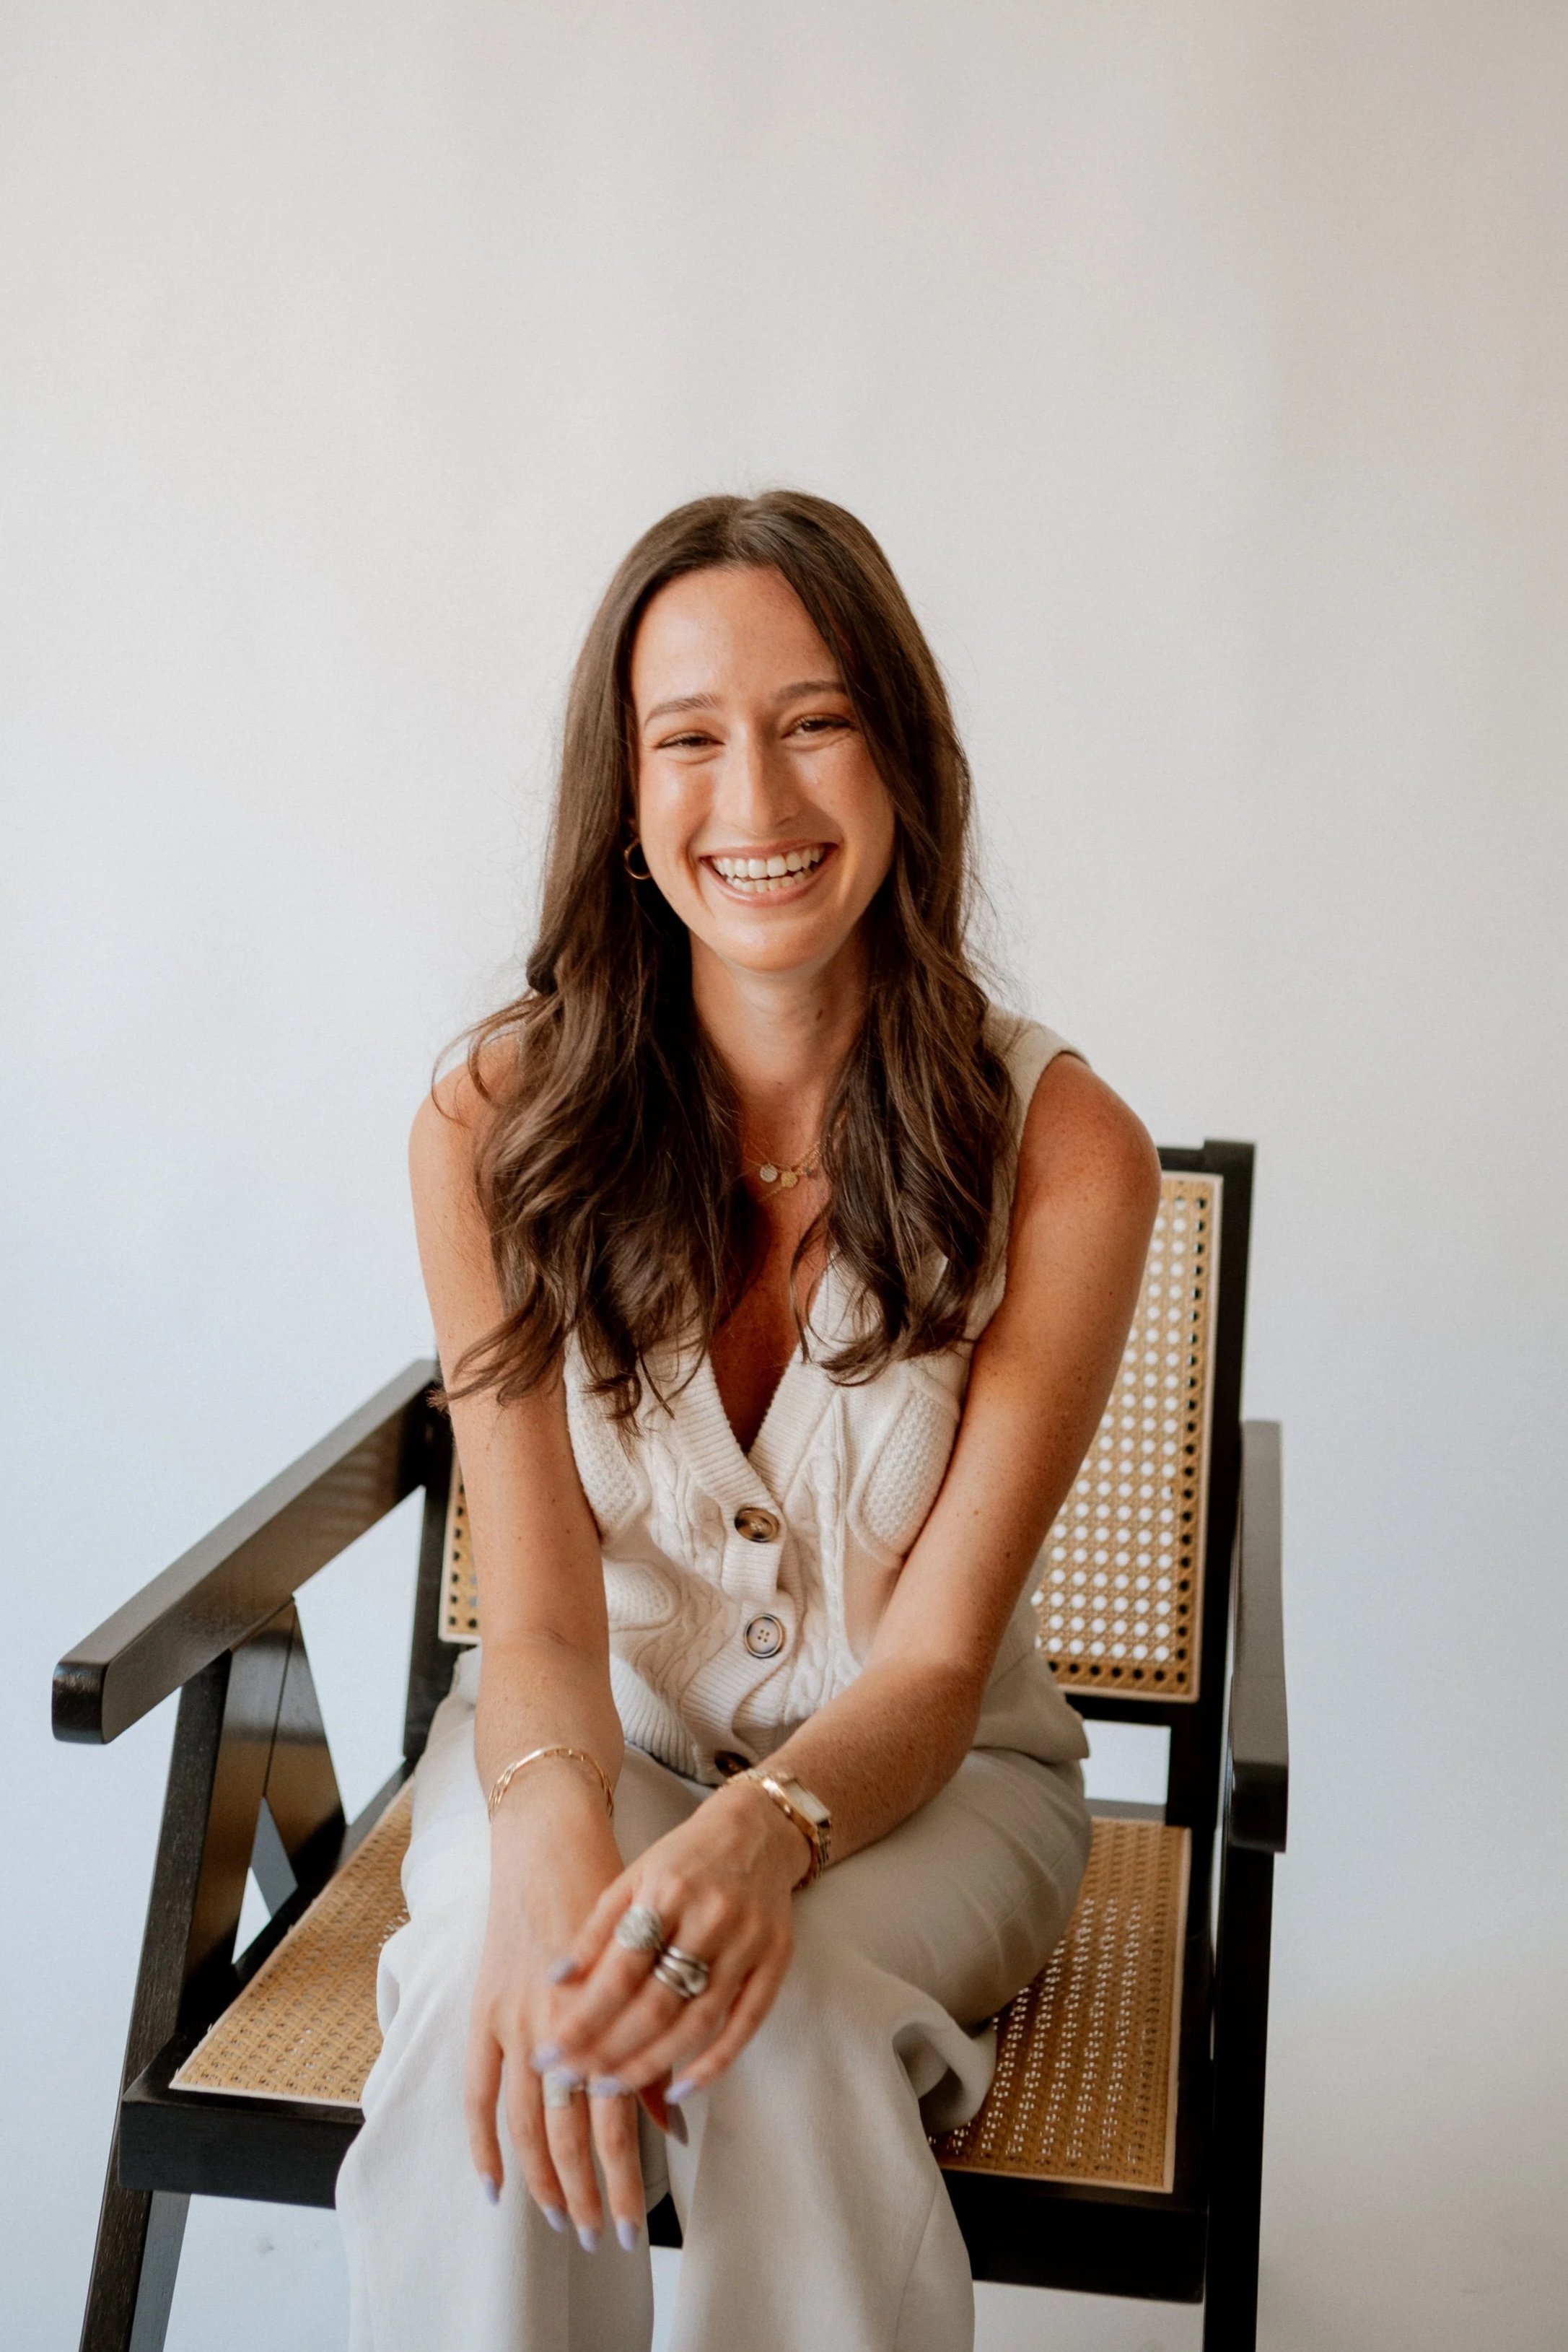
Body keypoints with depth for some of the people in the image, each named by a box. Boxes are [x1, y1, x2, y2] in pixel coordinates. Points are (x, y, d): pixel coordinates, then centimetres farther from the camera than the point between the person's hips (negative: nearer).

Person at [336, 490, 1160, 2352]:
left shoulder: (1062, 1151, -15)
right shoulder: (497, 1123, -11)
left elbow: (938, 1655, -14)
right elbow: (540, 1612, -14)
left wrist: (762, 1835, -36)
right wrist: (550, 1826, -37)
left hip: (919, 1775, 0)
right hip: (591, 1736, 1)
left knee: (785, 2024, -33)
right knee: (491, 2002, -32)